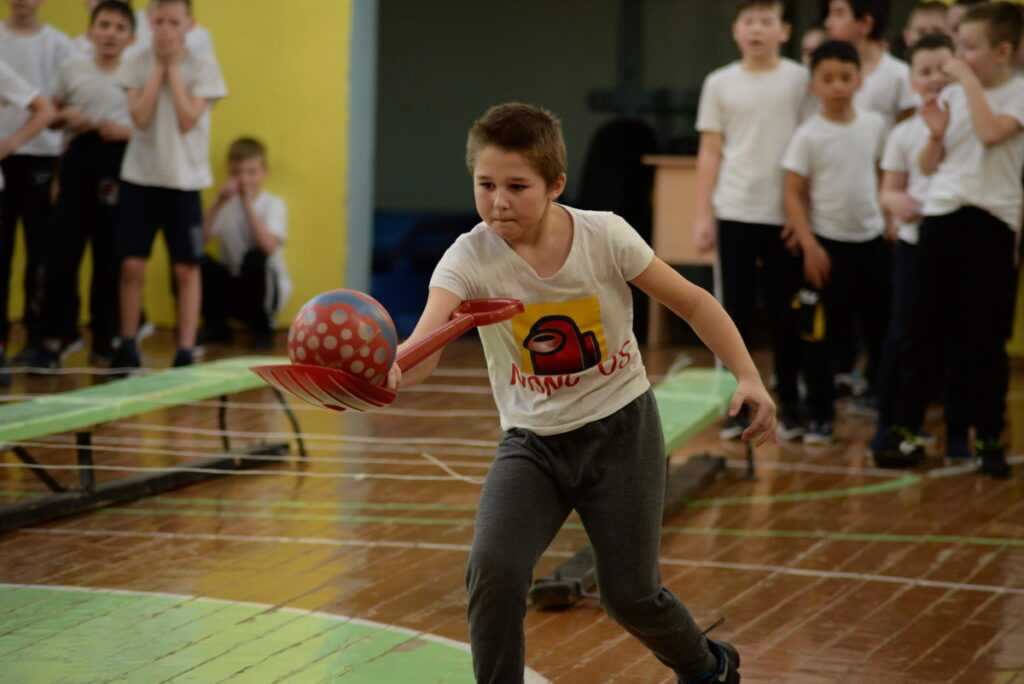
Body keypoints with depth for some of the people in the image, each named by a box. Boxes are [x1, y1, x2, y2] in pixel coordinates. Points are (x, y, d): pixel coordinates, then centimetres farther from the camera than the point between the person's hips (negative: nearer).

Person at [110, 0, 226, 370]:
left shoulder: (203, 67, -4)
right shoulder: (137, 64, 1)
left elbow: (188, 121, -16)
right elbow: (140, 117, -12)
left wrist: (173, 68, -12)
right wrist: (158, 67, -10)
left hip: (184, 180, -1)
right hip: (140, 176, 1)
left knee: (186, 269, 0)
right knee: (132, 265, 1)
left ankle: (186, 351, 4)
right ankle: (127, 346, 13)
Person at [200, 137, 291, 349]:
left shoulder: (274, 204, -8)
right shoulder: (227, 203, 2)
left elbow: (268, 246, -27)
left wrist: (248, 204, -25)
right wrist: (218, 203, -21)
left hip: (266, 286, -3)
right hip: (232, 286, 3)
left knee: (255, 257, -34)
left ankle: (262, 326, -9)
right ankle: (216, 325, 0)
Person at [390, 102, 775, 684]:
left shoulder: (604, 236, -16)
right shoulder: (470, 259, -18)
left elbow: (692, 302, -3)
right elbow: (426, 343, -35)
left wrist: (749, 378, -13)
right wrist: (391, 372, -59)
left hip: (622, 427, -1)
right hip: (532, 442, 1)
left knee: (630, 595, 2)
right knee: (493, 572, -22)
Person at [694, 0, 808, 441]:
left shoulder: (800, 80, 0)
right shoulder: (720, 83, 5)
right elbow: (710, 152, 7)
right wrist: (703, 214, 2)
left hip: (786, 214, -1)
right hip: (735, 213, 1)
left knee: (785, 311, 5)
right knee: (736, 309, 3)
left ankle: (789, 403, 15)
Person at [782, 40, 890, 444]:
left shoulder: (875, 125, 1)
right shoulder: (808, 135, -11)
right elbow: (794, 194, -9)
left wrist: (889, 218, 12)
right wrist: (809, 246, -15)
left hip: (872, 240, 4)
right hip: (828, 243, -4)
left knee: (883, 329, 11)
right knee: (821, 335, 0)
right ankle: (820, 416, 9)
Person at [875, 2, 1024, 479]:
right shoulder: (951, 96, 10)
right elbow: (928, 167, 14)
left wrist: (969, 80, -14)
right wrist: (936, 135, -6)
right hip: (940, 219, 5)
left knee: (983, 338, 0)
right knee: (920, 332, 6)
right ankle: (906, 431, 12)